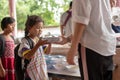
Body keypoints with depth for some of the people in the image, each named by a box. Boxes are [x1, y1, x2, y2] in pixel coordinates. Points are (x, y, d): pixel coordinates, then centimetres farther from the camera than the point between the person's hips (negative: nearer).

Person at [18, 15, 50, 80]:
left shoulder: (39, 40, 7)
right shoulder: (25, 41, -14)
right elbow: (28, 56, -28)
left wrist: (49, 43, -4)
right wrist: (38, 45, -35)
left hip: (42, 72, 7)